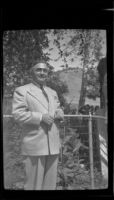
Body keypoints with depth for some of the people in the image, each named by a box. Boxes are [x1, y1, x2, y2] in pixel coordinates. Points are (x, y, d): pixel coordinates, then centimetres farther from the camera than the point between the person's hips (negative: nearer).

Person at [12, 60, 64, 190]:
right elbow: (18, 114, -9)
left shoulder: (53, 93, 21)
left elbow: (58, 110, 24)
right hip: (34, 144, -6)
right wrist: (41, 117, -18)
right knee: (34, 183, 2)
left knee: (50, 183, 13)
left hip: (53, 144, 6)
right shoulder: (21, 91, 0)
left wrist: (59, 113, 0)